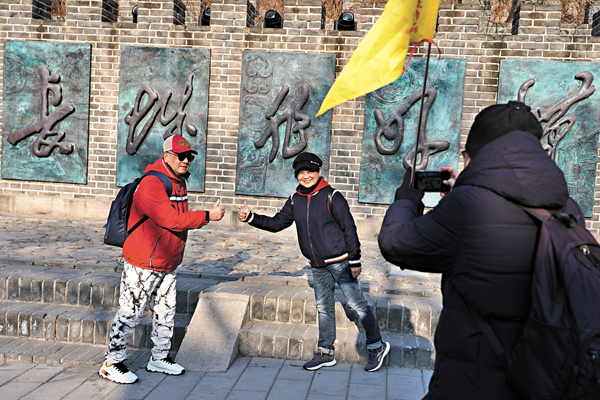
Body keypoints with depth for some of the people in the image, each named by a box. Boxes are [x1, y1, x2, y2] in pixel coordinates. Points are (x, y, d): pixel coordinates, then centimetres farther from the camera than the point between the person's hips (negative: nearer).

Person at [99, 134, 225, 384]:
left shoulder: (179, 182, 9)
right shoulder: (152, 184, -21)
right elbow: (172, 220, -29)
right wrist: (208, 216, -25)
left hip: (168, 264, 9)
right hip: (143, 264, -9)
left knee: (165, 311, 16)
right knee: (130, 313, 1)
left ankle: (159, 358, 31)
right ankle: (112, 363, 15)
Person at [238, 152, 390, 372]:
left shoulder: (332, 197, -13)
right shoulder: (295, 200, 5)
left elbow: (349, 229, -11)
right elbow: (277, 223, 13)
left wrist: (355, 261, -12)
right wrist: (250, 218, 0)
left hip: (339, 262, -6)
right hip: (317, 266, 6)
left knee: (357, 304, 0)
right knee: (324, 308, 15)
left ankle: (377, 346, 17)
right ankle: (326, 353, 27)